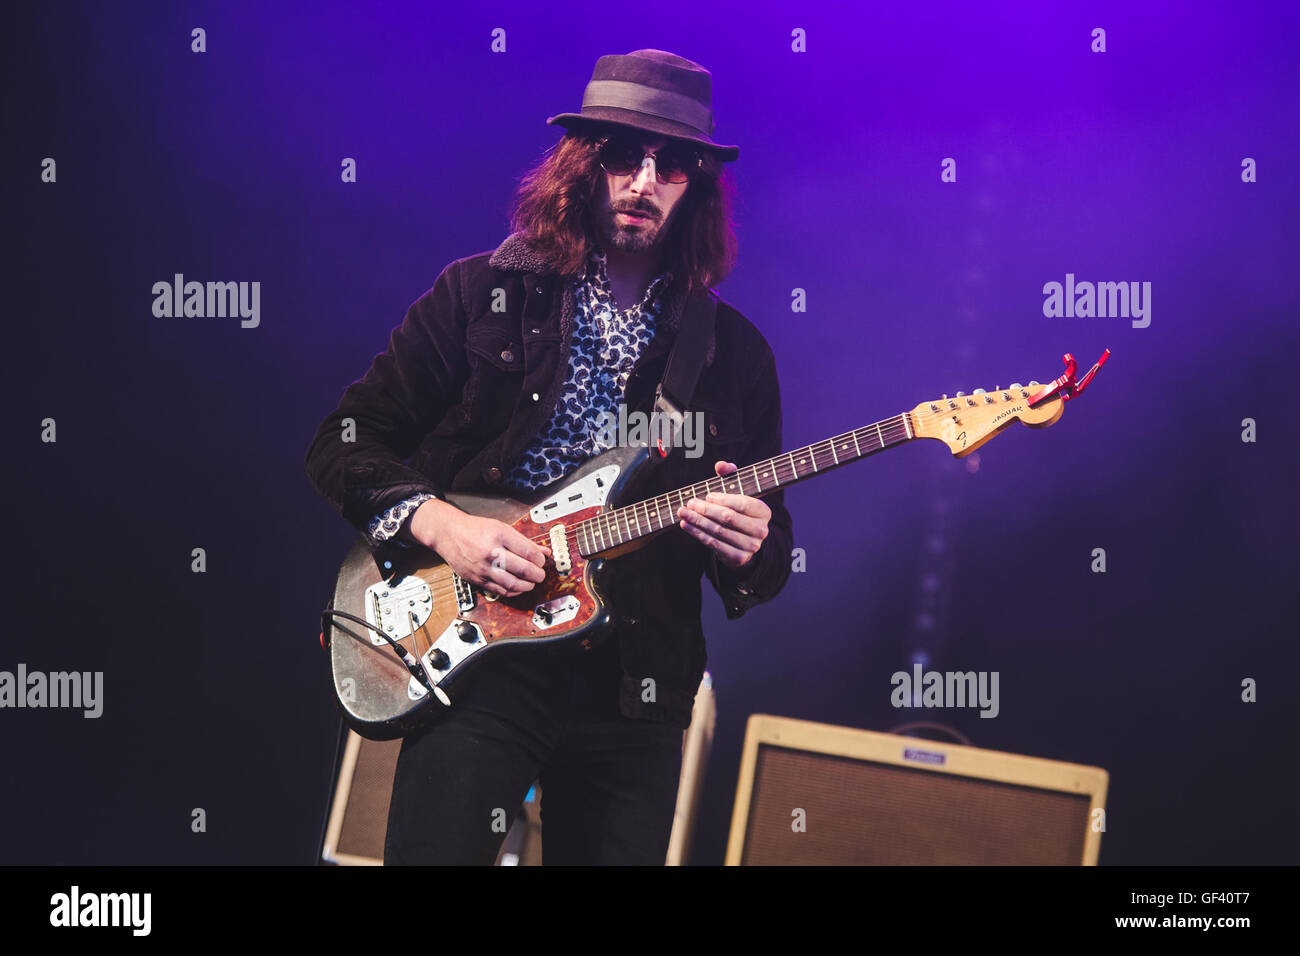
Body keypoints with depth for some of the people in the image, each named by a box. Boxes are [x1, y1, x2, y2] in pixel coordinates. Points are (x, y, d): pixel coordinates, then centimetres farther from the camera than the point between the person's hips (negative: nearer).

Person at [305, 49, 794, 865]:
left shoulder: (735, 352, 10)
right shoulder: (482, 293, 4)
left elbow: (771, 557, 13)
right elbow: (344, 441, 4)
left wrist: (749, 552, -11)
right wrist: (435, 521, -13)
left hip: (640, 685, 3)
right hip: (478, 654, -2)